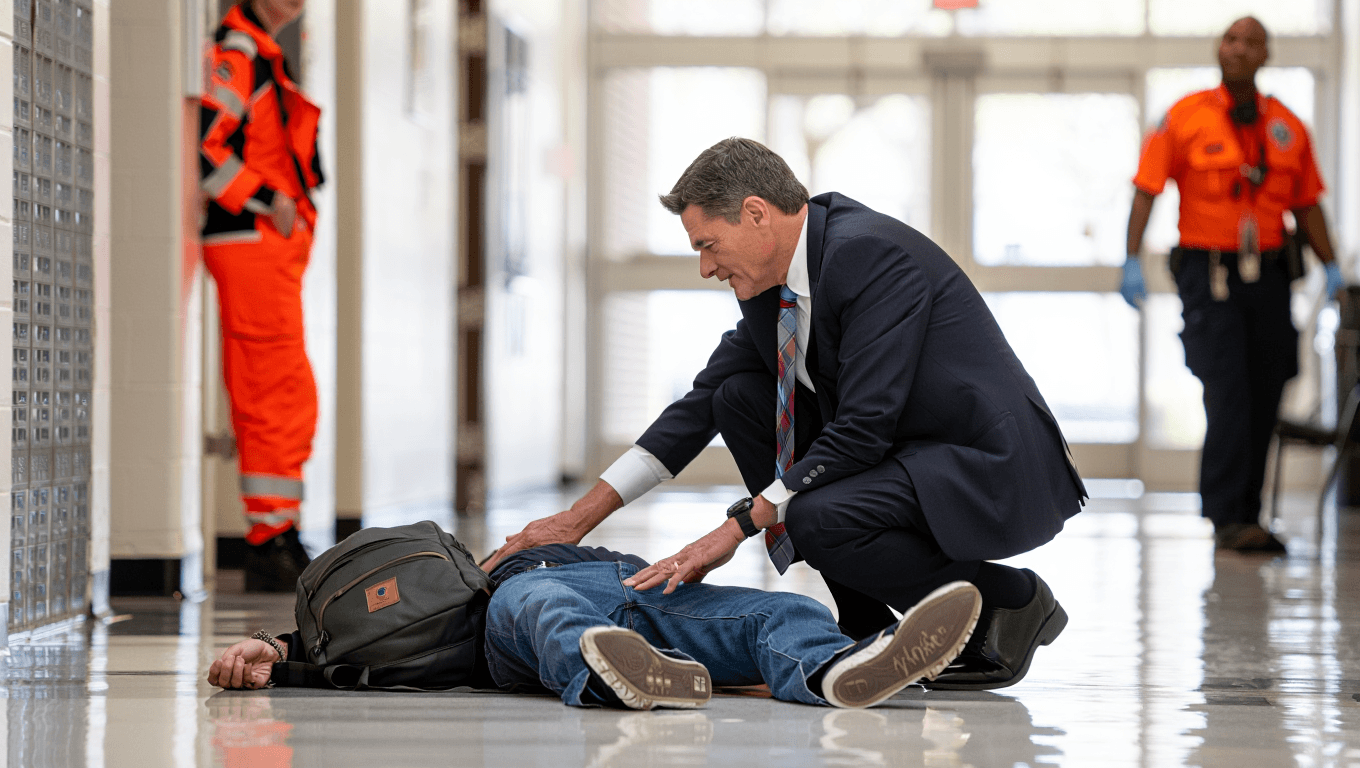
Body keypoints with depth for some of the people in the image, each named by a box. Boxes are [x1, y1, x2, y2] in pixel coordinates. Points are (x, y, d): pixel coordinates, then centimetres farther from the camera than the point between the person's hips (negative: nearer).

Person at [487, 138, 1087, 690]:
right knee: (740, 396, 5)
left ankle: (1007, 603, -6)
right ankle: (867, 628, 5)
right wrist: (580, 517, 6)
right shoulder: (772, 283, 6)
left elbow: (863, 429, -26)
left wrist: (740, 525, -22)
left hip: (992, 471, -9)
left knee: (815, 520, -30)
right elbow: (702, 403, 11)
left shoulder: (871, 255, -22)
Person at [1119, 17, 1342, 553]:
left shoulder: (1287, 127, 9)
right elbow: (1146, 190, -3)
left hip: (1268, 277, 4)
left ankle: (1246, 519, 15)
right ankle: (1227, 519, -12)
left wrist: (1331, 265, 4)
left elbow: (1306, 203, 14)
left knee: (1263, 404, 5)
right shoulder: (1184, 118, -2)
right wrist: (1132, 260, -12)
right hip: (1208, 273, -4)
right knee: (1228, 398, -13)